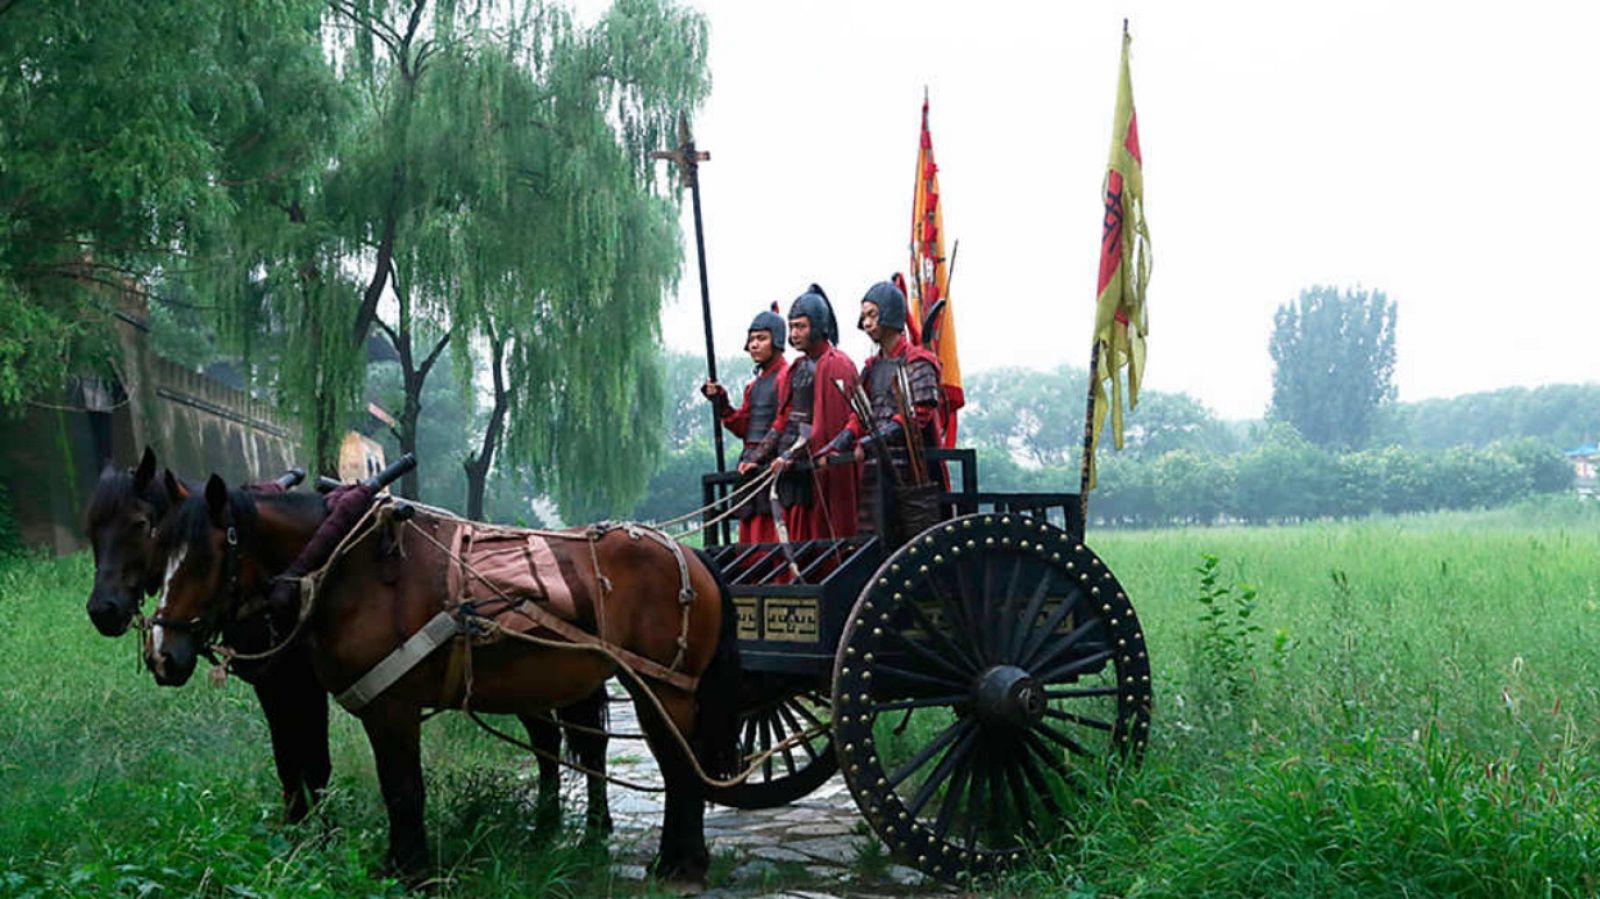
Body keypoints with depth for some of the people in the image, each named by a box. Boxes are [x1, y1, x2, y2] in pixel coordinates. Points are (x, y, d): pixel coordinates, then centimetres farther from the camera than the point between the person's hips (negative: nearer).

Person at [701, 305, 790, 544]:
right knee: (749, 533, 7)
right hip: (751, 464, 8)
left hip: (772, 463, -8)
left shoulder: (786, 375, -5)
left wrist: (759, 456, -18)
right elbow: (742, 427, 17)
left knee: (767, 534, -11)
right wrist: (720, 401, 4)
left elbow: (783, 425, -13)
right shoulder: (755, 382, 20)